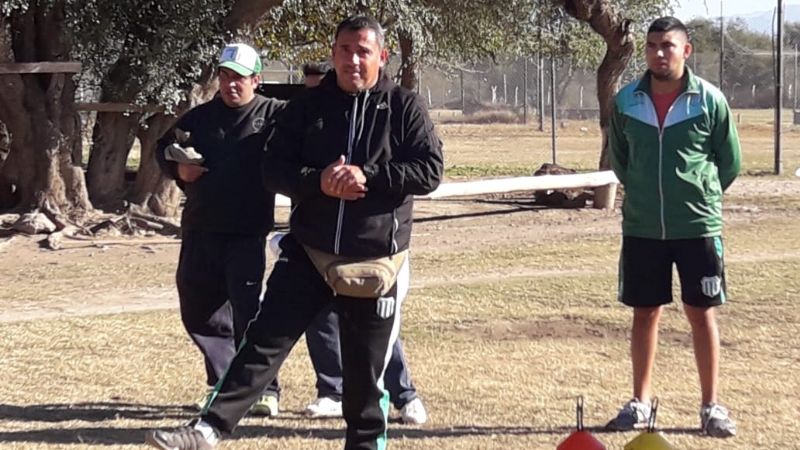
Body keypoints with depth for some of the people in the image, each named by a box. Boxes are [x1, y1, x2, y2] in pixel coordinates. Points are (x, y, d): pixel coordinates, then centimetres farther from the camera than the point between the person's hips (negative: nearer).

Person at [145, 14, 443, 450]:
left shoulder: (404, 107, -1)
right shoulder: (307, 106, 5)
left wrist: (368, 177, -20)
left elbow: (429, 170, -9)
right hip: (308, 253, 2)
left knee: (366, 369, 8)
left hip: (374, 262, -1)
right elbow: (274, 169, 2)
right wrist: (318, 181, -18)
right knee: (264, 341, -6)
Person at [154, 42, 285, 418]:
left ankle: (262, 388, -2)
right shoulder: (199, 117, 13)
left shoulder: (274, 115, -1)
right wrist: (179, 168, 1)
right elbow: (165, 148, 21)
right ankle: (223, 383, 28)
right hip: (200, 231, 6)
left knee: (248, 310, -10)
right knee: (198, 310, 12)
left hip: (247, 233, -6)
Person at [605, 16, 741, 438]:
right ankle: (640, 402, 20)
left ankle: (711, 406, 13)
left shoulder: (709, 100, -8)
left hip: (698, 225, -2)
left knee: (702, 313, 4)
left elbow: (729, 163, 3)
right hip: (642, 228, 2)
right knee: (645, 313, 10)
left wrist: (699, 193, 9)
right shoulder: (626, 102, -1)